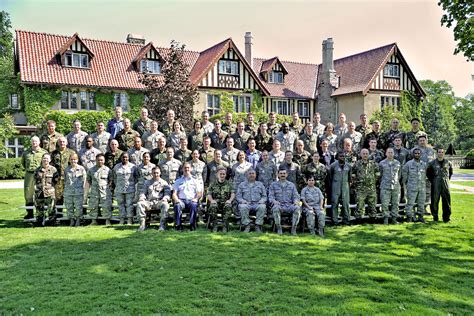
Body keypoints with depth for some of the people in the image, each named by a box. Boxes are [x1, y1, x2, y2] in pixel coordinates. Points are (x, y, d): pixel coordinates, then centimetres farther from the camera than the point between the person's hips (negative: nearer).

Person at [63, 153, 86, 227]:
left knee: (78, 207, -4)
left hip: (79, 191, -3)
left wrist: (81, 188, 1)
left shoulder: (81, 169, 3)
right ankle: (71, 220, 19)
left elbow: (84, 180, 6)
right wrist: (65, 188, 12)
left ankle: (78, 220, 11)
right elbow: (65, 180, 19)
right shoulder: (66, 169, 11)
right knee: (69, 207, 6)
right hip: (68, 192, 3)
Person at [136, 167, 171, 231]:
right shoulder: (147, 182, 23)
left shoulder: (164, 183, 14)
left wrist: (165, 199, -16)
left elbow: (167, 193, 6)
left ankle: (162, 224, -32)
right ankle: (142, 224, -24)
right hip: (149, 202, 2)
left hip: (159, 202, -2)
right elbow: (143, 192, 20)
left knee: (165, 205, -37)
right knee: (139, 204, -28)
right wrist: (142, 198, -3)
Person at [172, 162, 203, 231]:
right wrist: (176, 199, -9)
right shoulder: (178, 181, 22)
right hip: (181, 200, 1)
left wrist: (196, 198, -9)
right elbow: (174, 194, 13)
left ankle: (192, 224, -36)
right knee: (177, 205, -35)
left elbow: (199, 193, 12)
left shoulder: (195, 181, 20)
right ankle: (178, 225, -32)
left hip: (191, 200, -1)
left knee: (194, 205, -36)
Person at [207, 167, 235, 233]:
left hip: (225, 203, 0)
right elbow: (209, 194, 6)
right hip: (215, 202, 0)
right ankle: (214, 225, -22)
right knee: (213, 206, -35)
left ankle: (225, 225, -27)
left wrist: (230, 200, -15)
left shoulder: (229, 184, 15)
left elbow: (233, 193, 5)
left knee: (228, 206, -35)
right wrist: (212, 200, -15)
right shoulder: (213, 184, 14)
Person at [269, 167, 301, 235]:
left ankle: (293, 228, -22)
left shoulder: (291, 185, 18)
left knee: (297, 208, -31)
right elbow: (270, 196, 5)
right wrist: (274, 201, -18)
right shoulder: (273, 184, 14)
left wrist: (296, 201, -11)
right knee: (276, 208, -38)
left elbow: (296, 196, 13)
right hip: (278, 204, -1)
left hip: (289, 205, 2)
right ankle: (279, 228, -24)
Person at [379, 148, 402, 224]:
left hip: (396, 186, 2)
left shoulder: (398, 163, 10)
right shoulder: (382, 163, 3)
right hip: (385, 187, -2)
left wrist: (396, 181, 14)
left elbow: (399, 174, 19)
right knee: (385, 203, -6)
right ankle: (385, 218, 3)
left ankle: (394, 218, 13)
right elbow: (379, 175, 10)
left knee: (395, 203, 4)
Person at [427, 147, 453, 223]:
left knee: (447, 201, 1)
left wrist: (447, 179, 11)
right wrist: (432, 180, 3)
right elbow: (428, 173, 9)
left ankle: (446, 217, 10)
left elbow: (451, 172, 21)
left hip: (445, 185, 1)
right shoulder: (432, 163, 1)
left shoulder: (448, 163, 7)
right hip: (435, 185, -1)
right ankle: (435, 217, 13)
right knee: (435, 201, 1)